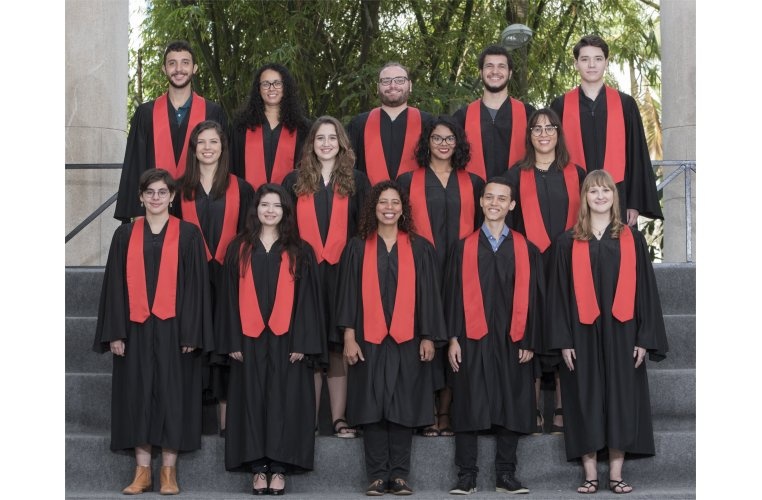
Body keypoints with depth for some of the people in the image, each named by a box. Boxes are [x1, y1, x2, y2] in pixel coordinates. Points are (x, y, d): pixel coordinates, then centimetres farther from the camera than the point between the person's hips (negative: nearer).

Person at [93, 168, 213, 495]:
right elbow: (115, 284, 5)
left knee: (172, 394, 1)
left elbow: (196, 285, -1)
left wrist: (191, 333, -8)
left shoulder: (188, 234, 2)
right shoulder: (126, 235, 7)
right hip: (135, 329, 2)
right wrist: (115, 332, -2)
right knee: (138, 394, 4)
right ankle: (142, 471, 11)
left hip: (173, 328, -2)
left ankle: (169, 471, 9)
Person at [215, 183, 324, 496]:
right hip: (249, 338, 1)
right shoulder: (239, 249, 7)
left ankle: (279, 468, 4)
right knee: (252, 401, 2)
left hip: (286, 339, -1)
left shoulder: (300, 252, 5)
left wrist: (302, 341, -7)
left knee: (283, 401, -1)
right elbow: (230, 296, 5)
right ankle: (257, 467, 7)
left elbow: (307, 298, 1)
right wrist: (232, 341, -2)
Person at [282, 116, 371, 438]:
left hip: (343, 272, 0)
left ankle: (339, 418, 2)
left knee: (339, 345, 0)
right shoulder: (295, 181, 10)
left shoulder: (356, 181, 9)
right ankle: (309, 418, 3)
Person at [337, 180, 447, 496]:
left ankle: (399, 474, 8)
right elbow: (349, 293, 3)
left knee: (402, 409, 1)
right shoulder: (358, 247, 6)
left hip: (407, 340, 0)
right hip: (369, 340, 0)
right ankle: (377, 476, 5)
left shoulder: (419, 248, 7)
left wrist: (429, 337, -1)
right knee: (372, 409, 0)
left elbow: (428, 294, 6)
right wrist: (349, 336, -5)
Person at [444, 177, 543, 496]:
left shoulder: (526, 249, 7)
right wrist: (453, 338, -5)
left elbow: (532, 297, 5)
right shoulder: (464, 248, 6)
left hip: (512, 341, 1)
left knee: (510, 407, 4)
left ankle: (506, 475, 12)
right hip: (472, 339, -1)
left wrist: (530, 341, -1)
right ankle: (466, 476, 6)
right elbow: (454, 294, 3)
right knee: (469, 407, 0)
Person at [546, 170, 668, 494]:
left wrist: (645, 338, -3)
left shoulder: (632, 239, 7)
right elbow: (559, 292, 2)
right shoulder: (568, 242, 5)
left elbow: (645, 289, 5)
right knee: (586, 400, 1)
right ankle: (590, 474, 7)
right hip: (583, 334, 0)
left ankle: (616, 474, 8)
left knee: (621, 399, 1)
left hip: (621, 333, 1)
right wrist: (563, 340, -6)